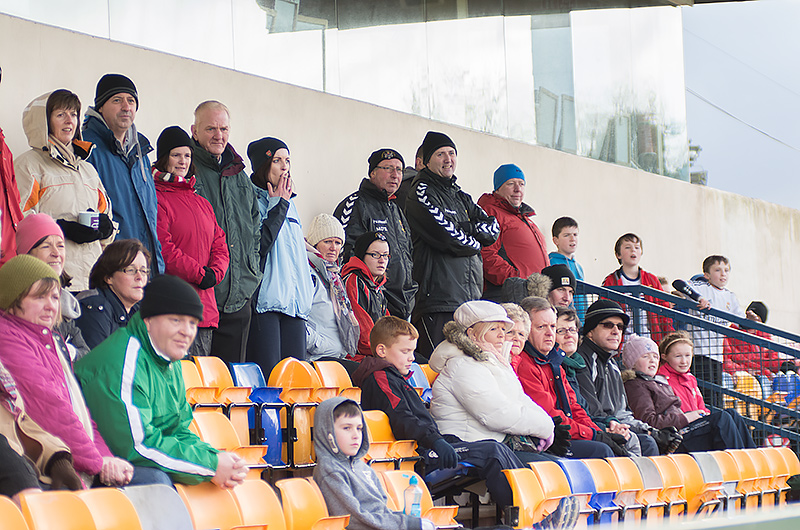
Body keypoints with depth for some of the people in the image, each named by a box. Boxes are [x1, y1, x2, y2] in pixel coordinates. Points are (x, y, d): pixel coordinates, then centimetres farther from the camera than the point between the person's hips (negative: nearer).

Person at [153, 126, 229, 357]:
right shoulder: (156, 198, -4)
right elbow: (163, 249, -14)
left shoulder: (202, 203, 22)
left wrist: (214, 273, -2)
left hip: (205, 309, 8)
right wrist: (200, 275, -12)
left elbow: (219, 246, 18)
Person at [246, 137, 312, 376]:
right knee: (267, 376, -11)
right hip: (264, 300, -8)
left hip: (293, 302, 8)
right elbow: (259, 246, -16)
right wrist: (278, 205, -7)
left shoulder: (290, 204, 22)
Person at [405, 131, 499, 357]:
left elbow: (493, 228, 15)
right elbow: (447, 237, -14)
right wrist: (474, 243, 4)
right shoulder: (422, 193, -3)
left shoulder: (460, 197, 23)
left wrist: (469, 229, -4)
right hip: (439, 294, -8)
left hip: (470, 296, 8)